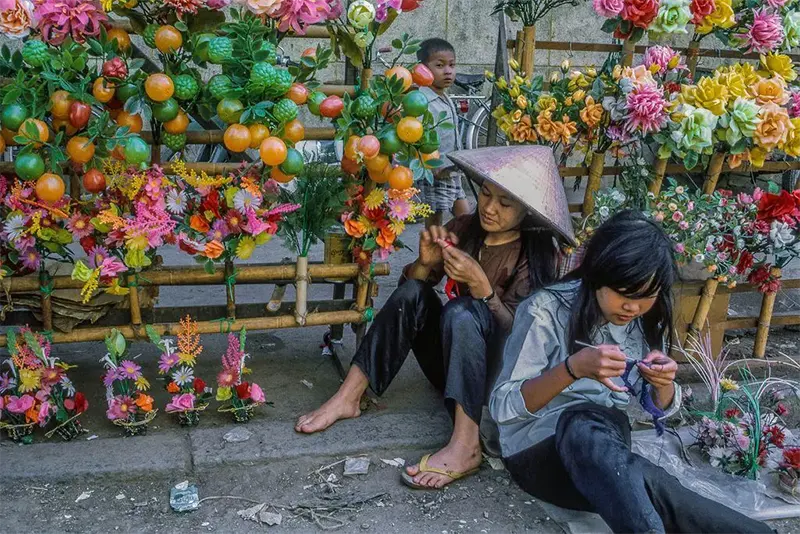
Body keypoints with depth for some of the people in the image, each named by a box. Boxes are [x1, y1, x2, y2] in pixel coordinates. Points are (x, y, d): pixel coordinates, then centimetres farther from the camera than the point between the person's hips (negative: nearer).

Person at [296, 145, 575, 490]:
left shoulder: (535, 254, -10)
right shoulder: (462, 230, 0)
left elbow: (515, 330, -18)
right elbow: (408, 285, 0)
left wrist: (479, 284, -32)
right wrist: (427, 263, -21)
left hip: (496, 373, -4)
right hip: (451, 363, 4)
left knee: (462, 310, -32)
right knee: (413, 292, -19)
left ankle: (466, 446, -41)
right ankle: (348, 397, -19)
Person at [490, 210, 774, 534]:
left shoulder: (647, 321, 2)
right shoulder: (546, 310, -16)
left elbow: (660, 410, 9)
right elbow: (501, 406, -19)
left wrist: (663, 384, -15)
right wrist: (573, 368, -33)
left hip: (609, 452, 4)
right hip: (539, 449, -3)